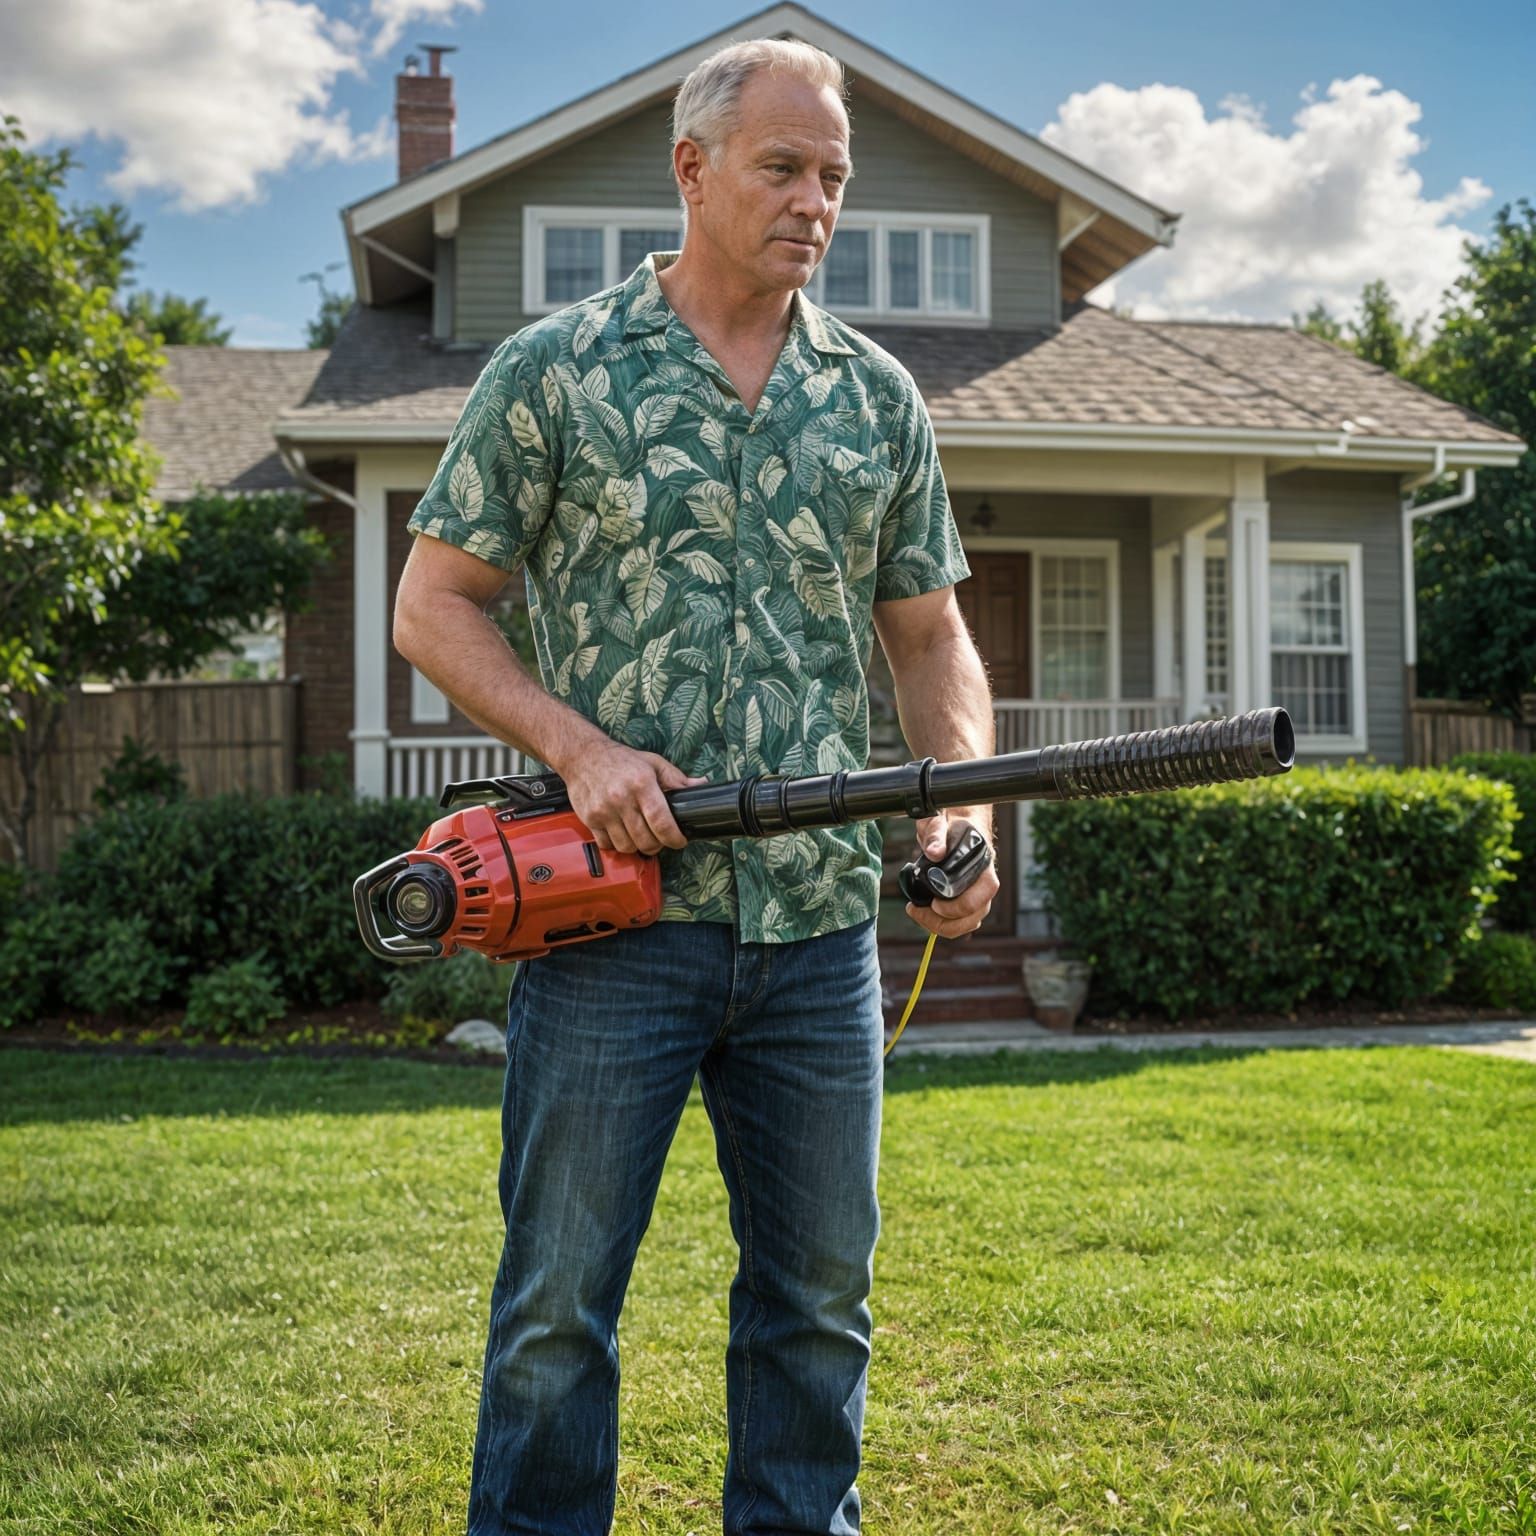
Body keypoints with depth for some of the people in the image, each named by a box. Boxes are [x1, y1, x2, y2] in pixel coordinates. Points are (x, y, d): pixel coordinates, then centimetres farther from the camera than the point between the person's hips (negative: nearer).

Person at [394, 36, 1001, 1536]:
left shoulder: (880, 399, 11)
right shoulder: (553, 371, 1)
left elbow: (931, 636, 14)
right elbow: (432, 604, 2)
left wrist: (959, 803, -4)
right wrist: (579, 746, -13)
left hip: (821, 923, 4)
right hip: (612, 911, -3)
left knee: (819, 1299, 14)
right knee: (558, 1301, 5)